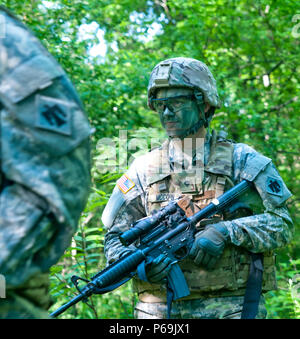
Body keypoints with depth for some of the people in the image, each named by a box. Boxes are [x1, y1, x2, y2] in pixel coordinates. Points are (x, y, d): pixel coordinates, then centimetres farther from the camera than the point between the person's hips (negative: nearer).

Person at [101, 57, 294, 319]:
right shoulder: (144, 169, 11)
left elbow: (282, 224, 0)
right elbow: (116, 237, 11)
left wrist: (225, 231, -14)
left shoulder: (241, 160, 6)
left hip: (229, 306, -2)